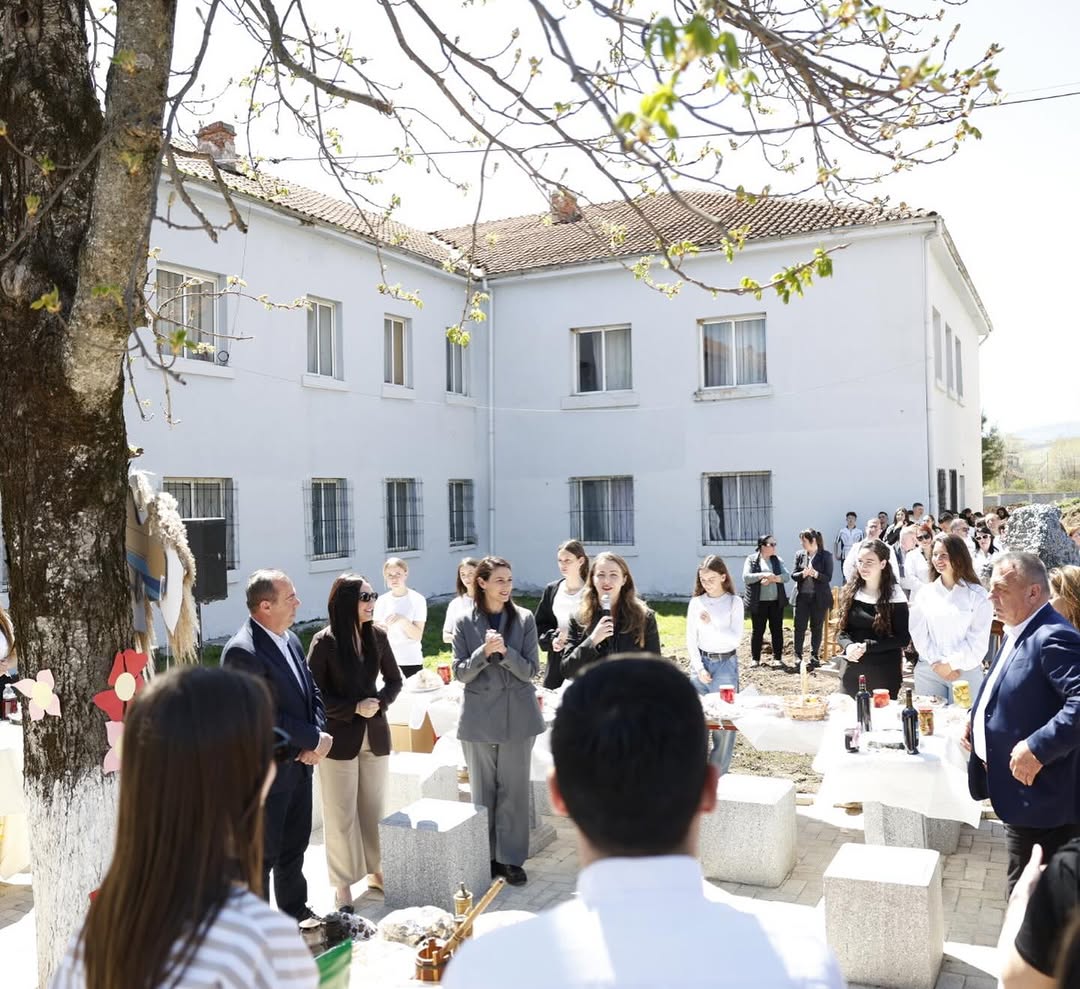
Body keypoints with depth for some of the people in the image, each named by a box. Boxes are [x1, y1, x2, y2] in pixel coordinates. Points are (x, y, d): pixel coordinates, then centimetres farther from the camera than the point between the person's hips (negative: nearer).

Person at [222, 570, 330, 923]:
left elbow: (312, 692, 11)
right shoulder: (242, 651, -23)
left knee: (295, 845, 22)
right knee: (263, 853, 7)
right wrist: (315, 740, -16)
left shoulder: (291, 639, 5)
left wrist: (316, 739, -6)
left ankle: (295, 910, 40)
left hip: (300, 763, 8)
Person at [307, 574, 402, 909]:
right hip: (340, 738, -4)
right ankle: (343, 885, 18)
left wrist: (380, 702, -9)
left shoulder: (377, 636, 0)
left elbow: (394, 679, 10)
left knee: (374, 808, 15)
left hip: (376, 735, 4)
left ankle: (375, 870, 31)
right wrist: (354, 708, -17)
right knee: (341, 814, 6)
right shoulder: (325, 642, -12)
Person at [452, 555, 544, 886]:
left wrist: (505, 652, -21)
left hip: (517, 716, 0)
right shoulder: (465, 622, -1)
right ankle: (486, 856, 23)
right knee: (483, 791, 10)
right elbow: (460, 673, -4)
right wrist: (484, 652, -21)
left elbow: (531, 670, -4)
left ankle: (511, 858, 17)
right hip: (479, 717, 0)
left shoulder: (524, 619, -1)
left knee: (514, 790, 5)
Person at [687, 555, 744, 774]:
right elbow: (691, 640, 2)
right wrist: (699, 668, -7)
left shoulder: (734, 602, -5)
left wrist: (711, 623, -25)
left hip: (726, 663, -2)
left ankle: (717, 775, 12)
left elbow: (735, 639, -13)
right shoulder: (696, 602, 1)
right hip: (701, 662, 2)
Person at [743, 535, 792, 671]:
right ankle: (755, 659, 16)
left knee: (777, 630, 6)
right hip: (758, 602, -3)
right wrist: (763, 574, -23)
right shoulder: (751, 559, -3)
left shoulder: (777, 560, 8)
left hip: (776, 601, 3)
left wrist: (772, 578, -18)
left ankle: (778, 658, 17)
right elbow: (746, 577, -13)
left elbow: (787, 576, -2)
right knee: (758, 630, 5)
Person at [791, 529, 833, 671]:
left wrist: (815, 574, -25)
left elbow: (828, 577, -7)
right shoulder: (800, 555, 4)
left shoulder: (826, 555, -5)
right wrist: (803, 574, -18)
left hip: (819, 597, -2)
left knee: (817, 627, 7)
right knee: (800, 626, 1)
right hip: (802, 596, 2)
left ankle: (814, 656, 18)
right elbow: (793, 575, 3)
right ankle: (798, 655, 11)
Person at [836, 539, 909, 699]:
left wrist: (866, 646, -18)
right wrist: (849, 645, -15)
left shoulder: (895, 596, -7)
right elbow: (842, 630, 7)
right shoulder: (850, 592, 5)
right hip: (852, 670, 4)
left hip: (884, 673, -3)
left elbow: (902, 638, -9)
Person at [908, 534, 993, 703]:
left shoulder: (977, 595, -2)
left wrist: (951, 664, -9)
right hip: (929, 670, 3)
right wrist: (937, 663, -8)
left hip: (966, 671, -2)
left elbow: (978, 640, -6)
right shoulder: (925, 593, 8)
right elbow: (918, 633, 3)